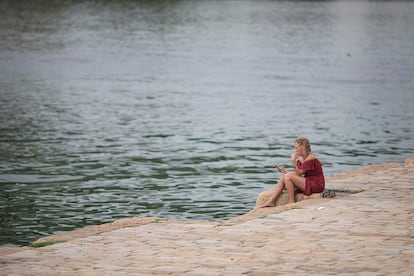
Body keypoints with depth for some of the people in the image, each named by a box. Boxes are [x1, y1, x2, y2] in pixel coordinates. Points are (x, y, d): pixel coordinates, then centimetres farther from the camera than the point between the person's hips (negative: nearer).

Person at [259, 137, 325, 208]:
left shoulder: (310, 159, -17)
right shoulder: (301, 158, 10)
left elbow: (299, 173, -16)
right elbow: (297, 173, 8)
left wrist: (293, 161, -21)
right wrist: (284, 171, -2)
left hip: (316, 185, -9)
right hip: (308, 182, 9)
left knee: (288, 176, -20)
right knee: (283, 177, -1)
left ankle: (291, 201, -12)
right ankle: (271, 201, -5)